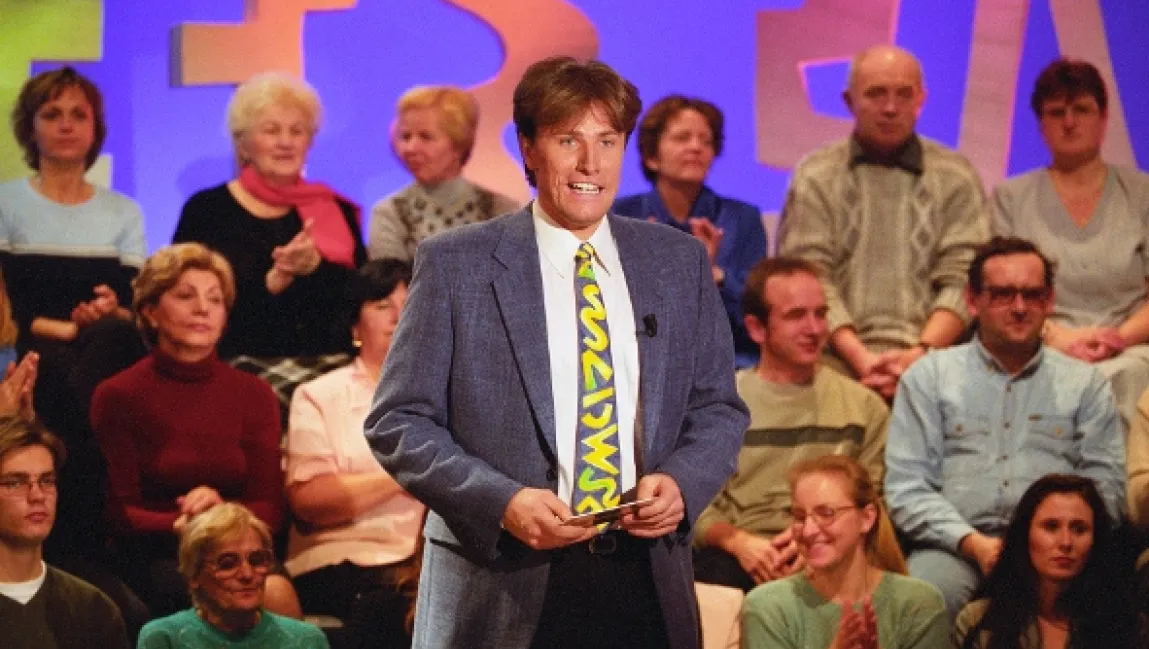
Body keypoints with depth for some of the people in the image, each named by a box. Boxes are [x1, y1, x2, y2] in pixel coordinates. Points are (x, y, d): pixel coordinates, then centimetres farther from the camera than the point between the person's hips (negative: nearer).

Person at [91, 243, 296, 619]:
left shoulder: (254, 395, 12)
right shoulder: (118, 397, 4)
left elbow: (270, 509, 6)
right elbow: (121, 513, 1)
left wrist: (221, 510, -17)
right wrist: (180, 525, -20)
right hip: (153, 558, -3)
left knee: (276, 588, -32)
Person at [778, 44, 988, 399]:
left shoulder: (955, 178, 15)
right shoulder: (816, 178, 13)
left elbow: (962, 279, 6)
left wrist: (920, 353, -11)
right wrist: (860, 357, -11)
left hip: (931, 358, 1)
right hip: (840, 360, -1)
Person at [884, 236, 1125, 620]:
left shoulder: (1085, 384, 22)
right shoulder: (928, 377, 18)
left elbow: (1106, 487, 13)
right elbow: (906, 487, 9)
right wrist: (973, 543, -9)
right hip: (955, 546, -1)